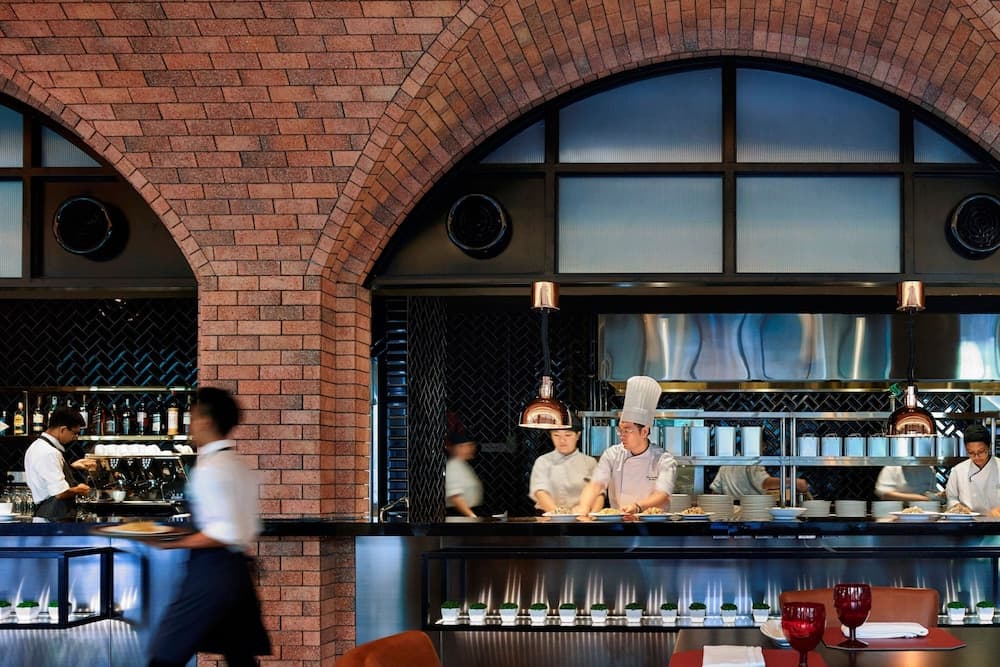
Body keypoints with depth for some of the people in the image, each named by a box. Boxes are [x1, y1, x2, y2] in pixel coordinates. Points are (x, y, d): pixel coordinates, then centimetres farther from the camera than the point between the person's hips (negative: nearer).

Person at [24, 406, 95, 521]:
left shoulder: (37, 446, 12)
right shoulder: (50, 453, -20)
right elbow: (60, 492, -24)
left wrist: (72, 466, 19)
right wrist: (78, 490, -5)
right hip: (57, 518, -10)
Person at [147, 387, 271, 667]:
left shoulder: (210, 469, -15)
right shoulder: (240, 466, 13)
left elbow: (226, 533, -22)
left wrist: (175, 543, -16)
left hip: (211, 571, -9)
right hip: (238, 568, 9)